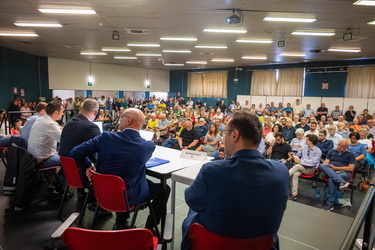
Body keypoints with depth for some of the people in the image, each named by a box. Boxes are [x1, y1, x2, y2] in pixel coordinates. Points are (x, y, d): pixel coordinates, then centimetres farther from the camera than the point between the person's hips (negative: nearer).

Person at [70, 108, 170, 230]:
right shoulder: (148, 146, -15)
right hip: (127, 197, -3)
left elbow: (75, 153, -11)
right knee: (163, 189, 16)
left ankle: (121, 223, 40)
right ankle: (149, 229, 23)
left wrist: (88, 166, 4)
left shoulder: (106, 137, -15)